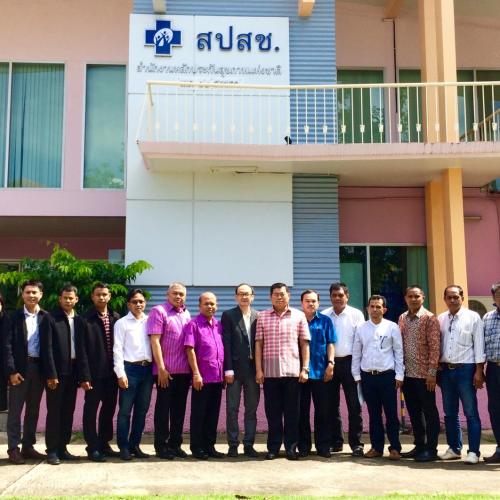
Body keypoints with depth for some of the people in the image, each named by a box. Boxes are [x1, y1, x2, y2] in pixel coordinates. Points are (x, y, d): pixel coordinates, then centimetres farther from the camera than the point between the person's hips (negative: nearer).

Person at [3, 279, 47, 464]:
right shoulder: (14, 317, -2)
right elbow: (7, 345, -6)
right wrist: (11, 371, -13)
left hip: (39, 367, 3)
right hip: (20, 368, -3)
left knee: (33, 409, 11)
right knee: (15, 409, 2)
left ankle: (28, 446, 20)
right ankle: (13, 449, 9)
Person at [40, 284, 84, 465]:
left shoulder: (79, 321, 11)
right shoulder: (50, 318, -4)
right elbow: (46, 348, -10)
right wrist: (51, 374, -15)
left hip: (73, 371, 5)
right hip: (56, 371, -5)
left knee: (68, 412, 8)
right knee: (54, 411, 0)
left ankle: (62, 447, 17)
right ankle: (52, 450, 7)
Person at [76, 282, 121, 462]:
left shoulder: (116, 318, 7)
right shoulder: (86, 319, -7)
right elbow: (81, 350, -9)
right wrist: (84, 376, -14)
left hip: (111, 372, 5)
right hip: (94, 373, -5)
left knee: (109, 408, 13)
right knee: (91, 410, 3)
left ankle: (104, 444, 26)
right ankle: (93, 447, 11)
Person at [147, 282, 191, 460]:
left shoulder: (186, 314, 13)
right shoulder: (158, 311, -5)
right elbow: (155, 341, -11)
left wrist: (192, 368, 9)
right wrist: (161, 368, -15)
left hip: (184, 370, 6)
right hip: (166, 371, -6)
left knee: (179, 408, 11)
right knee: (163, 407, 2)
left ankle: (175, 444, 20)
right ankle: (161, 446, 11)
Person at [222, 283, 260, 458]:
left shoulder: (259, 316, 9)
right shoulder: (228, 315, 2)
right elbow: (226, 343, -4)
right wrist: (228, 369, -10)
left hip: (253, 368, 2)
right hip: (235, 368, -2)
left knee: (251, 409, 7)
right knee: (232, 409, 2)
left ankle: (249, 444, 15)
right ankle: (233, 445, 10)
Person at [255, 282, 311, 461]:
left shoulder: (299, 316, 6)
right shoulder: (262, 317, 7)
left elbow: (305, 344, 5)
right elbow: (259, 344, 5)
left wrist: (305, 369, -2)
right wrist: (258, 369, -1)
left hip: (292, 371, 0)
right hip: (270, 371, 1)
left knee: (292, 412, 4)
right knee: (272, 412, 6)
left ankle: (291, 447, 14)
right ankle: (273, 447, 15)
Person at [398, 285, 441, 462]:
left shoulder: (430, 318, -7)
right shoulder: (402, 319, 11)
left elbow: (434, 347, -11)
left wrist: (432, 372, -15)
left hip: (424, 373, -6)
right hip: (407, 373, 6)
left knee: (429, 411, 2)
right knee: (413, 411, 13)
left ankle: (431, 449, 9)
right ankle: (419, 446, 23)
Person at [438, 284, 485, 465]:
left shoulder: (473, 317, -2)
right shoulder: (440, 319, 10)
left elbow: (479, 344, -5)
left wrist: (479, 371, -10)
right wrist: (437, 369, 6)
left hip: (465, 369, -4)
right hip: (445, 369, 4)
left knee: (471, 412, -2)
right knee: (450, 413, 12)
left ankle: (473, 451, 4)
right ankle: (454, 448, 23)